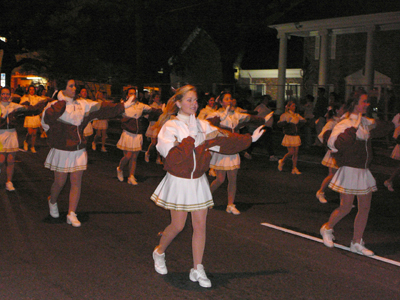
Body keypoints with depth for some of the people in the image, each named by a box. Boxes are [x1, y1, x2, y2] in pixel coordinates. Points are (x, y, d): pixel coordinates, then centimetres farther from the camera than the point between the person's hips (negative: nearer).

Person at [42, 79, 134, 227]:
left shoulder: (82, 105, 7)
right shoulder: (54, 106, -9)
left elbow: (101, 109, 8)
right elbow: (48, 117, -31)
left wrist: (122, 107, 5)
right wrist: (62, 101, -20)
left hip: (78, 150, 4)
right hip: (62, 151, -4)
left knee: (76, 182, 1)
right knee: (60, 182, 7)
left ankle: (71, 214, 8)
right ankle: (52, 202, 39)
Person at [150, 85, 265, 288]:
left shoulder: (202, 126, 4)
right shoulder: (171, 126, -11)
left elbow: (226, 141, 8)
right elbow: (173, 157, -23)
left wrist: (250, 139, 6)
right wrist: (193, 141, -21)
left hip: (198, 181, 5)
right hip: (178, 181, -4)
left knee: (200, 225, 4)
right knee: (178, 226, 3)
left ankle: (197, 269, 14)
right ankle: (159, 252, 33)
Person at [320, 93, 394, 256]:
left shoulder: (365, 122, 10)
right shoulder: (344, 125, -12)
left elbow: (389, 126, 17)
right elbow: (335, 144, -29)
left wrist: (372, 132, 0)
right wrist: (353, 129, -26)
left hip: (364, 172, 7)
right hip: (350, 171, -7)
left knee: (365, 208, 7)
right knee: (345, 208, -2)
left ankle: (356, 242, 18)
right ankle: (327, 228, 25)